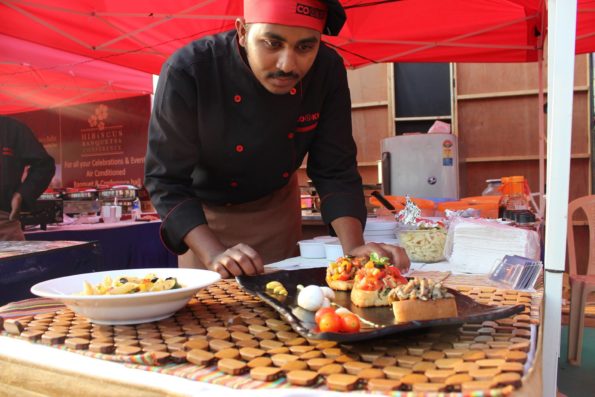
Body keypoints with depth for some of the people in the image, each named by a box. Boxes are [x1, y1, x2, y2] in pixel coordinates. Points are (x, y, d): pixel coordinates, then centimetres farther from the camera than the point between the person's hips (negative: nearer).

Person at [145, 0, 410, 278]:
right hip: (203, 212, -2)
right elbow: (166, 180, -27)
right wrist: (214, 255, -41)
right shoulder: (185, 74, -32)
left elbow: (335, 169, -18)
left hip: (278, 207, 3)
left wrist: (354, 248, -32)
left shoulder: (328, 70, -22)